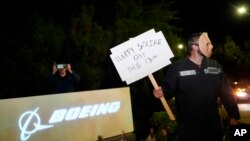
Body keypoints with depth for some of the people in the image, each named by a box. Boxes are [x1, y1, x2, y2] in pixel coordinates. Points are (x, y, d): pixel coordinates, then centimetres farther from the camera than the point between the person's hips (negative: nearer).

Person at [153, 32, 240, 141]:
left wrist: (234, 116, 8)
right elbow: (168, 89, -5)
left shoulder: (215, 66, 8)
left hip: (213, 124, 4)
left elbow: (226, 93, 10)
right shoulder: (177, 67, -6)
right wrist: (162, 92, -28)